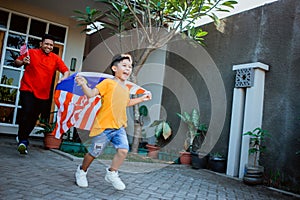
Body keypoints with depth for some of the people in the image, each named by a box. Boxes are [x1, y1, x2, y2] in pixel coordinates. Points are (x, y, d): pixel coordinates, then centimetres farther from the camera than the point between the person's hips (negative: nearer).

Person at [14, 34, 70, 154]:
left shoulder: (55, 58, 6)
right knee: (27, 111, -19)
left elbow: (66, 71, 2)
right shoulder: (31, 52, 3)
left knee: (34, 118, 9)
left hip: (43, 94, 3)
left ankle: (23, 138, 31)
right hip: (28, 90, -2)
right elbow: (16, 62, 10)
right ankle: (22, 140, -4)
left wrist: (64, 78, -19)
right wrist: (22, 62, -12)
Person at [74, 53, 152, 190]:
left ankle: (112, 174, 12)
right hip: (103, 125, -6)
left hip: (119, 127, 6)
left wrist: (141, 99, 28)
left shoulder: (125, 89, 15)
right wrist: (84, 85, -32)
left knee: (123, 149, -10)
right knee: (94, 152, 6)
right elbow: (91, 94, -14)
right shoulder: (108, 83, -8)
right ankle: (81, 171, 34)